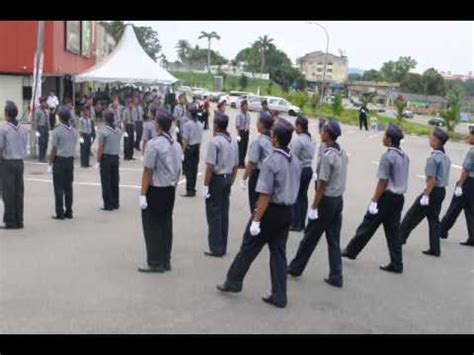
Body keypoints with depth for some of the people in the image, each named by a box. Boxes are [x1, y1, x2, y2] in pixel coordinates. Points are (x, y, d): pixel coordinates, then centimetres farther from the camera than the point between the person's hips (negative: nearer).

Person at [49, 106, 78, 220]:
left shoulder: (57, 131, -13)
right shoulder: (74, 131, 5)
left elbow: (54, 149, -12)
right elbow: (74, 146, 9)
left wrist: (50, 164, -5)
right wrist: (70, 157, 17)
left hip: (59, 160, -5)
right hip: (70, 160, 6)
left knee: (59, 187, 0)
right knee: (68, 187, 10)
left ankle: (60, 213, 1)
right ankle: (69, 212, 14)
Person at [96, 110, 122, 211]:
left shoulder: (103, 132, -13)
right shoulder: (119, 131, 4)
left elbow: (100, 148, -13)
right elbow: (118, 144, 9)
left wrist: (98, 161, -6)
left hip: (106, 158, -6)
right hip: (116, 157, 6)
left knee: (106, 182, 1)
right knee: (115, 181, 12)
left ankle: (108, 205, 3)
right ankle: (115, 203, 19)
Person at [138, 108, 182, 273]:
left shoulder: (154, 144, -16)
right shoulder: (176, 145, 7)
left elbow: (148, 171, -17)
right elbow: (178, 170, 10)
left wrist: (143, 194, -14)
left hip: (155, 190, -7)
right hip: (170, 190, 7)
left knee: (153, 226, 3)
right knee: (166, 225, 13)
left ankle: (155, 263, 8)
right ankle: (165, 261, 20)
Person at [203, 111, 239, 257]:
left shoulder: (215, 141, -15)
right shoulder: (233, 141, 8)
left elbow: (210, 166, -18)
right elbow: (236, 165, 12)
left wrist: (205, 185, -14)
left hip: (216, 179, -7)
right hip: (228, 179, 7)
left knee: (214, 214, 1)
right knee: (224, 212, 12)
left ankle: (216, 248, 4)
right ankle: (223, 247, 19)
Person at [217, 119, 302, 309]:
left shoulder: (271, 161, -19)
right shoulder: (296, 161, 4)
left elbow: (265, 195, -21)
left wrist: (256, 220, -17)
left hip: (271, 211, -7)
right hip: (287, 212, 7)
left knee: (249, 248, 9)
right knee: (279, 252, 12)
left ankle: (233, 282, 25)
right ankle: (279, 296, 16)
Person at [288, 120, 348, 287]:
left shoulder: (328, 156, -20)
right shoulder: (342, 153, 5)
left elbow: (322, 184, -19)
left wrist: (314, 207, -14)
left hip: (327, 200, -7)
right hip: (339, 199, 8)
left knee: (310, 237, 7)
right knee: (334, 240, 11)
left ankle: (296, 268, 22)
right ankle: (336, 277, 14)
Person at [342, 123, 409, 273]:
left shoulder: (387, 156, -17)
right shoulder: (404, 156, 8)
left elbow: (383, 182, -18)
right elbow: (402, 179, 13)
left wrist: (374, 201, -14)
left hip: (387, 197, -8)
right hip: (399, 197, 8)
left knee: (368, 225, 5)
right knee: (393, 230, 11)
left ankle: (351, 251, 18)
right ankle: (396, 264, 12)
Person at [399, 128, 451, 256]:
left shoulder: (433, 158, -18)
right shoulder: (446, 157, 9)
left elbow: (432, 179, -21)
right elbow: (444, 177, 13)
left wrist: (426, 195, -19)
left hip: (433, 191, -8)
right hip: (442, 190, 8)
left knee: (413, 215, 4)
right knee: (434, 219, 13)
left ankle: (400, 238, 14)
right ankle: (435, 249, 15)